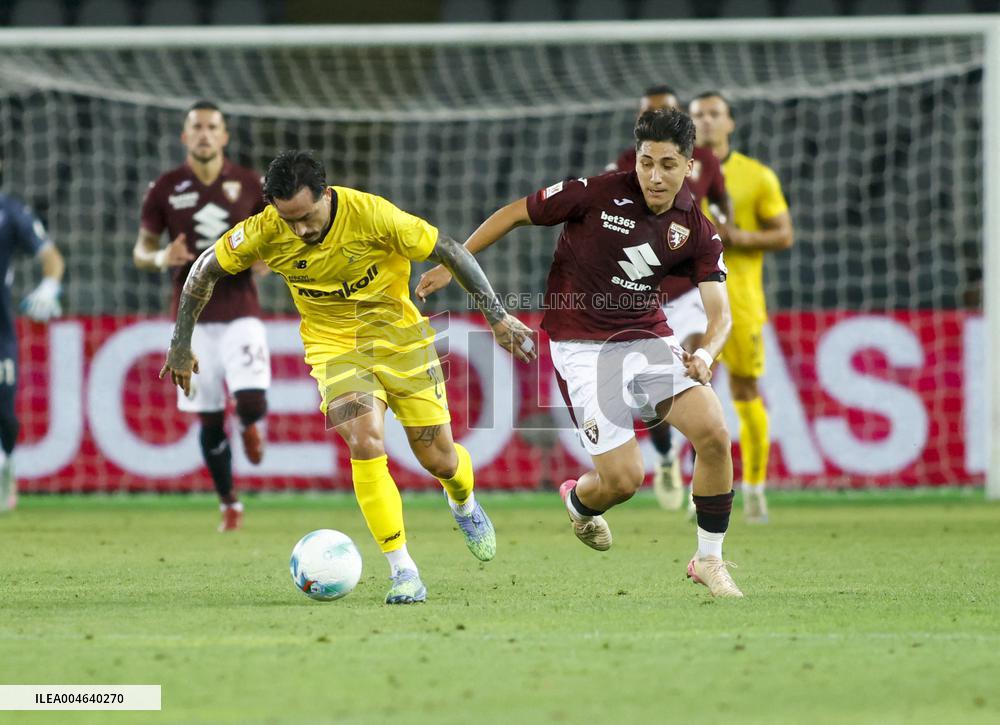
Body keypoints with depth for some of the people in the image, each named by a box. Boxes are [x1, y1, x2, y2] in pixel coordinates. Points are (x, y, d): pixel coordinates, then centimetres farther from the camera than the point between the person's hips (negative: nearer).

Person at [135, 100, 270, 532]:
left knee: (252, 402, -18)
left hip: (241, 312, -1)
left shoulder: (249, 184, 2)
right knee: (209, 418, 2)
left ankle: (251, 426, 21)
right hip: (194, 316, 1)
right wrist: (161, 259, -15)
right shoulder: (165, 189, 2)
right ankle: (229, 505, 19)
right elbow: (141, 251, 7)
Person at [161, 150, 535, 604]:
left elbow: (449, 251, -15)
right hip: (333, 346, 0)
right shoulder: (265, 233, -20)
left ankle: (464, 506, 43)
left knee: (439, 459, 4)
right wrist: (181, 345, 1)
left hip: (398, 334, 0)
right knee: (366, 443, -24)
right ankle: (402, 571, -17)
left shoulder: (371, 214, -26)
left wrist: (497, 315, -13)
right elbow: (205, 270, -3)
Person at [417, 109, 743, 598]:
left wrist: (706, 354, -29)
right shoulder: (597, 193, -15)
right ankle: (577, 501, 29)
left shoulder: (697, 231, -4)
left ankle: (709, 559, 2)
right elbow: (515, 213, -3)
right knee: (623, 480, -11)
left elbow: (720, 313, -7)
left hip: (647, 336, 4)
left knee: (714, 434, -18)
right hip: (582, 345, -4)